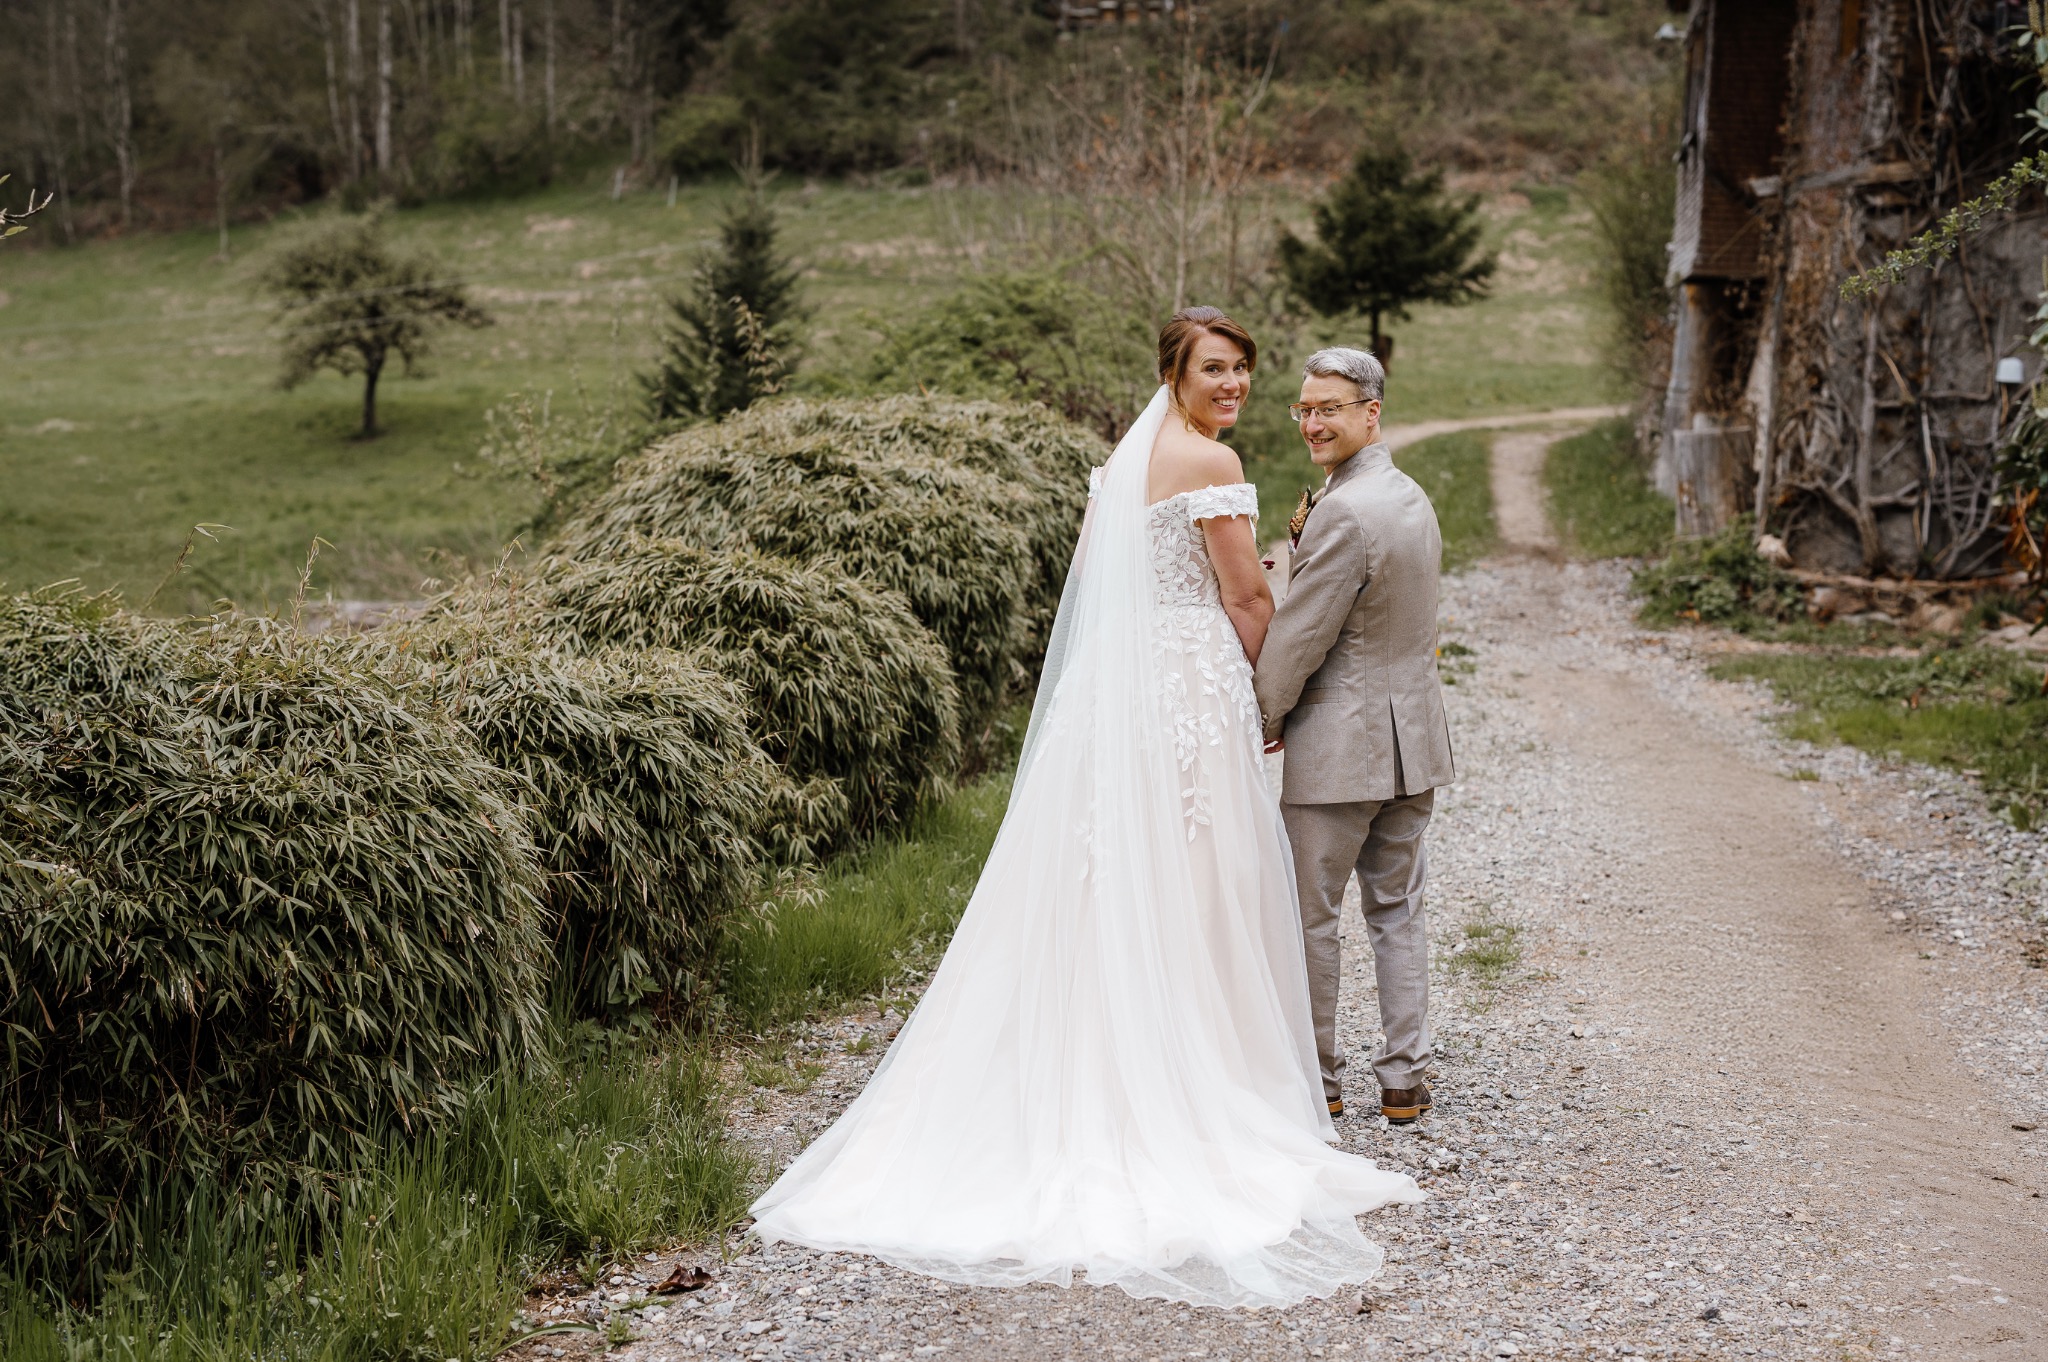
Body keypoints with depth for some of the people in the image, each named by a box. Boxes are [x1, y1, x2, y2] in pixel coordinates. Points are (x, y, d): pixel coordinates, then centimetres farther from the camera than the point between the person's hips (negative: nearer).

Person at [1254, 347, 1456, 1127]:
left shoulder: (1344, 513, -20)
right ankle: (1405, 1081, 18)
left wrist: (1262, 719, -1)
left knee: (1308, 915, 5)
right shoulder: (1414, 498, 9)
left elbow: (1299, 635, -16)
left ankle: (1317, 1082, 14)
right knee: (1397, 911, 14)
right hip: (1413, 735, 9)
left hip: (1338, 743, -9)